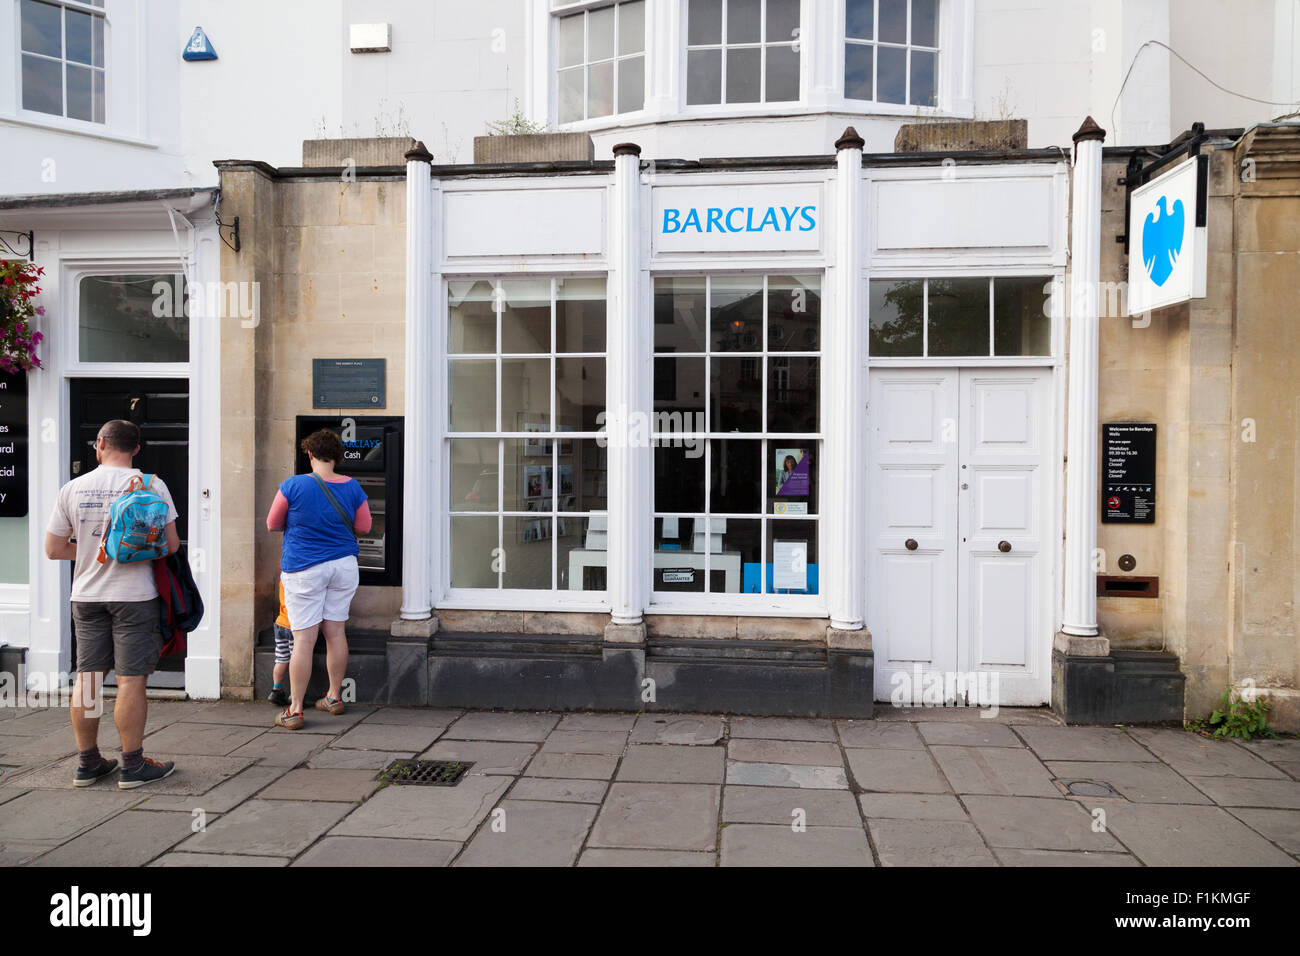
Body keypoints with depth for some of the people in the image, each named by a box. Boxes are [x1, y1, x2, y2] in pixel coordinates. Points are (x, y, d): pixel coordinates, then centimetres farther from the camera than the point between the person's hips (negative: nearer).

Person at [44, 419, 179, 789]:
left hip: (87, 595, 4)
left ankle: (87, 762, 24)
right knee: (131, 680, 1)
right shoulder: (151, 485, -8)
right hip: (135, 595, -4)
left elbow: (53, 549, 6)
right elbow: (171, 544, -8)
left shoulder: (72, 488, 2)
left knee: (87, 677, 12)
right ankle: (133, 766, 8)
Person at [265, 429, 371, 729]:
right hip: (344, 565, 4)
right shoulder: (352, 487, -1)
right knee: (335, 631, 13)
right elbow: (363, 526, 9)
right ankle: (334, 697, 24)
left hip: (304, 569, -3)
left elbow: (272, 525, 2)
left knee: (304, 638, -2)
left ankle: (295, 710, 3)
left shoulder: (293, 486, -10)